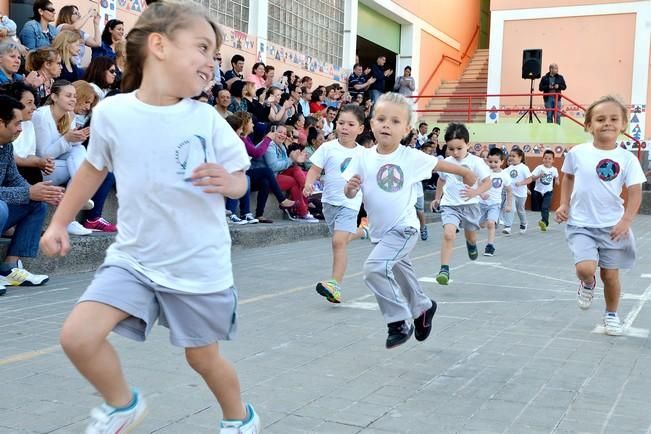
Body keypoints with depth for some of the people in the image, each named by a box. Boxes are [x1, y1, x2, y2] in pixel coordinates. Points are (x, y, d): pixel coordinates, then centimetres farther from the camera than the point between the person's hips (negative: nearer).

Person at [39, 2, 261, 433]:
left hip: (199, 265, -1)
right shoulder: (111, 112, -7)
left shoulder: (207, 120, -11)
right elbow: (94, 168, 10)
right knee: (78, 335, -13)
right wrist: (59, 222, 15)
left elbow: (240, 180, -1)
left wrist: (228, 182, -24)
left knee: (203, 357, 11)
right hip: (134, 257, 2)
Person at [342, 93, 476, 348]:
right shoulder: (363, 157, -6)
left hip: (403, 229, -5)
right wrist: (350, 188, -27)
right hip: (379, 231, 5)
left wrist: (465, 172, 13)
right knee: (399, 272, 22)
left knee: (375, 269, -22)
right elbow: (350, 194, -5)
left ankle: (399, 323, -6)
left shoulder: (412, 157, -12)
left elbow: (440, 165, 2)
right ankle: (423, 308, 50)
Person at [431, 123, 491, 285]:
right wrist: (437, 198, 26)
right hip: (450, 205, 0)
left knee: (470, 235, 20)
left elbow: (488, 182, -9)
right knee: (448, 234, -22)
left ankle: (471, 245, 59)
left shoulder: (475, 162, -10)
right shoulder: (446, 162, 1)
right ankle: (444, 269, -20)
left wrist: (475, 192, -26)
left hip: (469, 204, 0)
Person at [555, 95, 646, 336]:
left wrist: (626, 221, -16)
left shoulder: (627, 159, -6)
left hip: (612, 226, 1)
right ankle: (588, 285, 18)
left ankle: (611, 314, 33)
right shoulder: (577, 153, -5)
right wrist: (564, 205, 3)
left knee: (610, 275, 7)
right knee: (585, 268, -20)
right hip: (581, 225, -1)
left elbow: (635, 193, -5)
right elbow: (568, 178, 12)